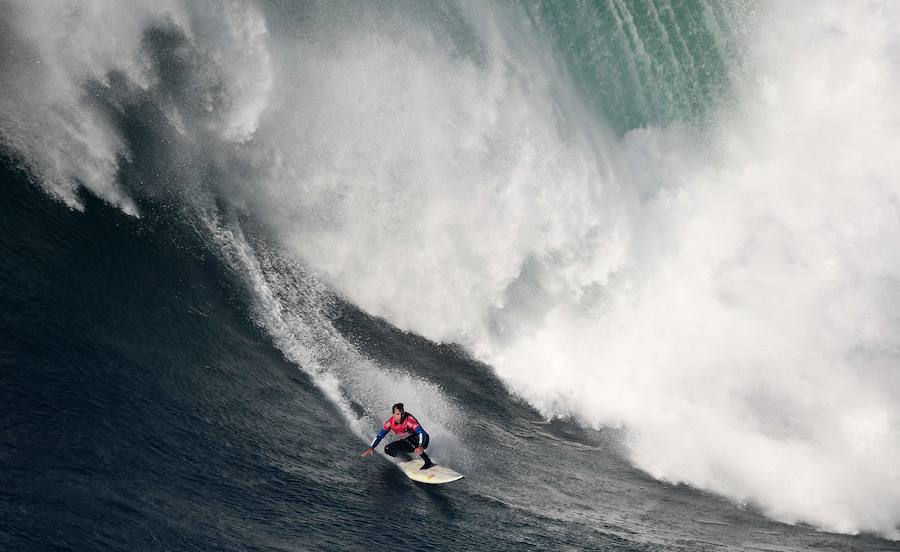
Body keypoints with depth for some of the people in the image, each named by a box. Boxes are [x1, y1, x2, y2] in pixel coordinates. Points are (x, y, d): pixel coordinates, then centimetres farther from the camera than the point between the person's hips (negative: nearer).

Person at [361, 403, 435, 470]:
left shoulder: (409, 420, -30)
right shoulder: (390, 423, -13)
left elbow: (422, 433, -40)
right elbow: (379, 435, -3)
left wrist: (421, 447, -57)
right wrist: (371, 447, -17)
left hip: (418, 442, -6)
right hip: (407, 442, 6)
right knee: (387, 449, -7)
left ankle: (428, 462, -34)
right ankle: (409, 459, 7)